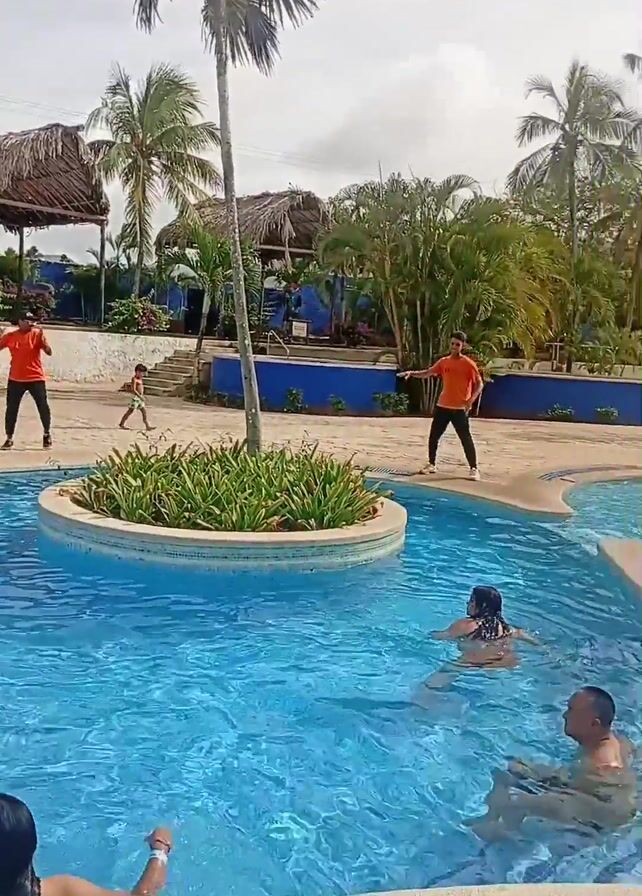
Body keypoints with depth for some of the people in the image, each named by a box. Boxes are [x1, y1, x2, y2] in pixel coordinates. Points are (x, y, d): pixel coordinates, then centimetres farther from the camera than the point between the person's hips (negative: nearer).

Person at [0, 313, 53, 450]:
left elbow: (49, 352, -11)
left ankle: (47, 434, 20)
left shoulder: (37, 334, -4)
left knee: (43, 406, 0)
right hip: (15, 379, 2)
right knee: (11, 408, 3)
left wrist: (42, 339, -27)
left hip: (36, 378, -2)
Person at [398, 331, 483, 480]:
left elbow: (479, 384, -8)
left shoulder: (468, 364, -8)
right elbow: (426, 373, 10)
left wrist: (471, 400, -20)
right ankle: (431, 465, 23)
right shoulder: (444, 362, 7)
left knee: (465, 439, -4)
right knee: (433, 436, 9)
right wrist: (411, 372, -7)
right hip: (442, 406, 5)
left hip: (460, 408, -5)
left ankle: (474, 469, 3)